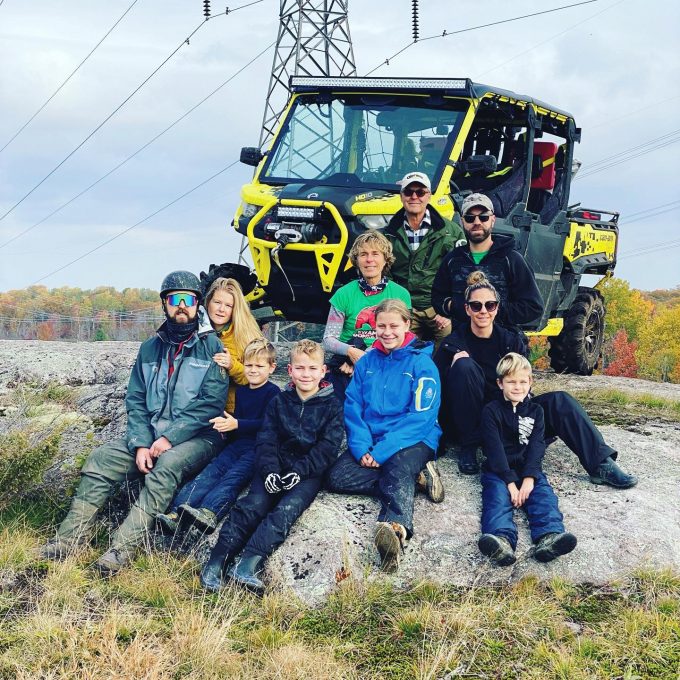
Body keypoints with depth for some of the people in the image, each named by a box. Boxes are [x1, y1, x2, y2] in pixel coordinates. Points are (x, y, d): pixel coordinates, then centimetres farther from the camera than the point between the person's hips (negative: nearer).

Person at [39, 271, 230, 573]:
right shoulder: (150, 348, 11)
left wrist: (169, 438, -19)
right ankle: (69, 537, -14)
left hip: (197, 438, -6)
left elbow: (211, 403, -13)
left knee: (167, 466, -35)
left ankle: (124, 546, -40)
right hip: (151, 437, 6)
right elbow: (135, 400, 7)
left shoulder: (210, 346, -5)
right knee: (101, 458, -13)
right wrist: (141, 444, -10)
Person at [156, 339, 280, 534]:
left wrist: (237, 424, -22)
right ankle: (176, 513, -40)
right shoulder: (241, 391, 22)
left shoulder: (272, 392, 0)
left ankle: (208, 513, -56)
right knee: (212, 470, -19)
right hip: (239, 443, 6)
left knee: (234, 475, -30)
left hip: (260, 446, -6)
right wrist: (226, 425, 3)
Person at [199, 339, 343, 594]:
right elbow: (266, 440, 5)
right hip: (276, 469, 2)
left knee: (287, 508, -29)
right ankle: (215, 563, -35)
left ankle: (247, 564, -45)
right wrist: (270, 470, -14)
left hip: (309, 472, -2)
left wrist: (300, 471, -17)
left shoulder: (332, 406, 6)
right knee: (253, 504, -22)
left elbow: (327, 448, -4)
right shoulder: (279, 402, 14)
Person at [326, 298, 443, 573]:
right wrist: (361, 447, -12)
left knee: (398, 471, -37)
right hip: (370, 441, 5)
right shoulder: (366, 362, 12)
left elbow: (421, 417, -10)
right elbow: (352, 407, 7)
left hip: (413, 440, -5)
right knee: (337, 476, -20)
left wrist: (382, 451, -19)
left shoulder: (422, 364, -2)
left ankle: (395, 528, -67)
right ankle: (414, 478, -19)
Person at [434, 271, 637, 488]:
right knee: (465, 366, -29)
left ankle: (601, 464, -29)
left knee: (559, 402, -19)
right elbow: (437, 391, -10)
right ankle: (468, 450, -23)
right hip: (471, 424, -3)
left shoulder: (511, 341, 3)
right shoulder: (453, 344, -5)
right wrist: (454, 363, -25)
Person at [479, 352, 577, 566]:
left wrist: (529, 478, -17)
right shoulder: (491, 411, 4)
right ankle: (502, 541, -61)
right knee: (497, 497, -31)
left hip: (528, 468, 3)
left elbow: (536, 446, 0)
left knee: (543, 494, -25)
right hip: (498, 470, -3)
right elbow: (495, 449, -8)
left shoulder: (535, 411, 14)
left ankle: (549, 537, -54)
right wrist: (510, 481, -20)